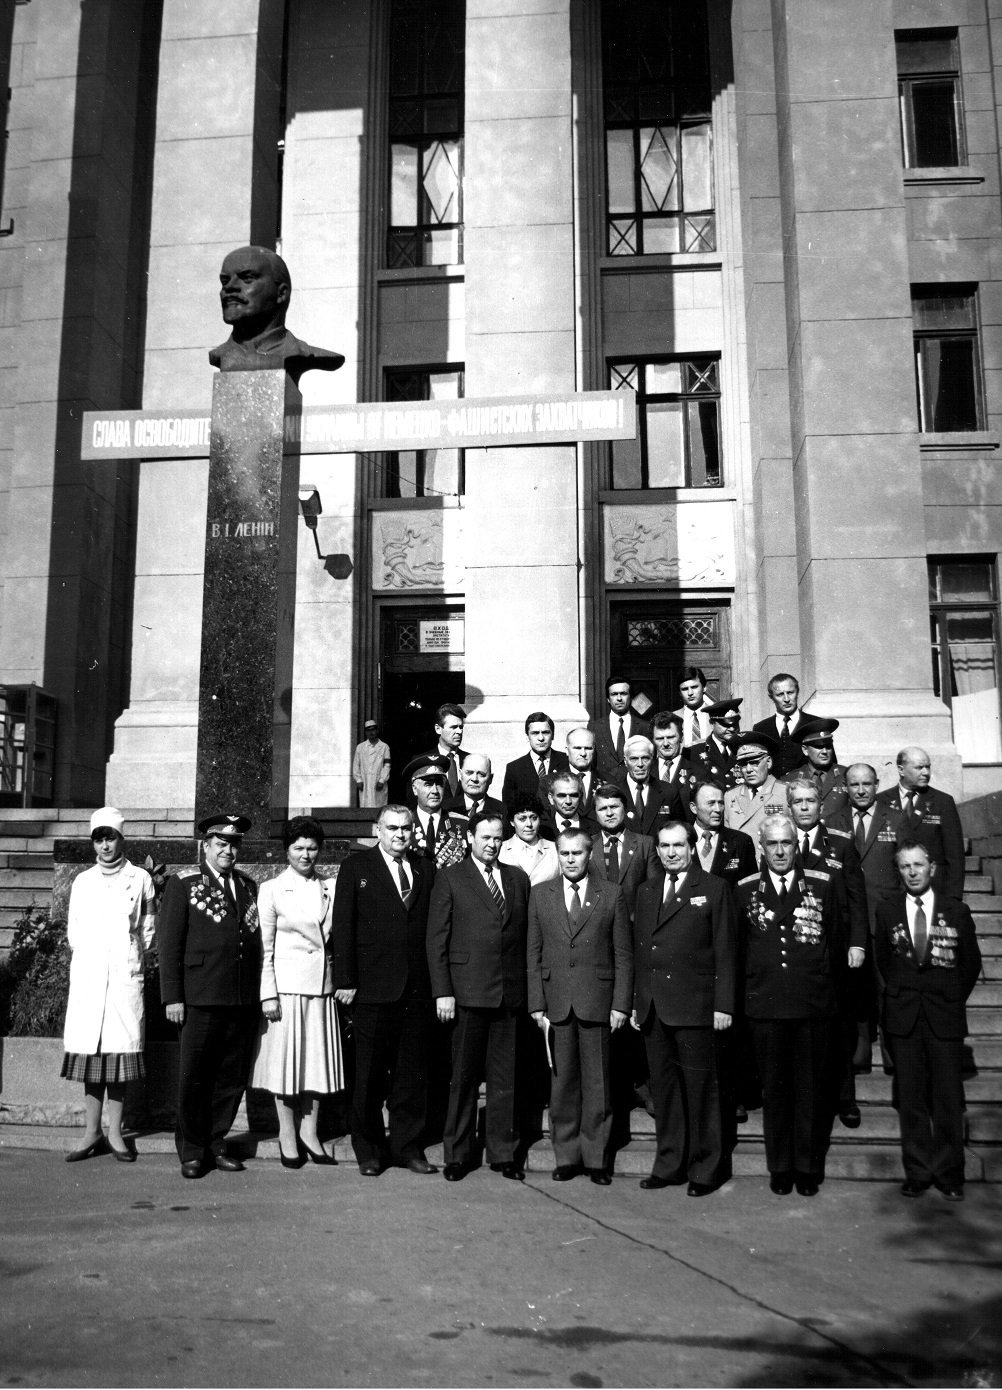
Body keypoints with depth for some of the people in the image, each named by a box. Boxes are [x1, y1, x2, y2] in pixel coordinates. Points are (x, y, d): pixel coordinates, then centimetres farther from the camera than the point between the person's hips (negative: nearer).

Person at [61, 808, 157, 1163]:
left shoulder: (140, 879, 5)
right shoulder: (82, 882, 12)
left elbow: (147, 930, 10)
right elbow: (73, 931, 17)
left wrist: (131, 958, 5)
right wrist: (84, 958, 7)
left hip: (124, 975, -2)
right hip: (87, 976, 2)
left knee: (120, 1051, -3)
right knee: (89, 1053, 2)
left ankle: (114, 1132, 5)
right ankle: (92, 1133, 9)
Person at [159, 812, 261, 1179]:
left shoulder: (248, 885, 15)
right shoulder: (183, 883, 2)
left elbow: (256, 940, 13)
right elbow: (169, 942, -2)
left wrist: (259, 993, 7)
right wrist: (172, 997, -8)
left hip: (244, 998, 4)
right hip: (200, 997, -4)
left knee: (232, 1076, 8)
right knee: (194, 1077, 2)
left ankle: (215, 1143, 22)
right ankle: (192, 1151, 15)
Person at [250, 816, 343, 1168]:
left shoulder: (330, 888, 8)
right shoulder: (271, 890, -1)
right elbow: (265, 947, -3)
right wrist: (268, 993, -8)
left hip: (322, 986, 3)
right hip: (286, 984, -3)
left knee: (318, 1058, 7)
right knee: (286, 1059, 2)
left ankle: (309, 1133, 20)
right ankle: (287, 1136, 16)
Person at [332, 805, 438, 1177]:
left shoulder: (425, 870, 12)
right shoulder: (356, 867, 2)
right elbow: (343, 927, -2)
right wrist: (345, 981, -8)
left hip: (418, 989, 3)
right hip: (373, 989, -3)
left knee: (412, 1073, 9)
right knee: (369, 1075, 5)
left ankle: (408, 1147, 21)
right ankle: (369, 1152, 18)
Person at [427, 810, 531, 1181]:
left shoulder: (518, 878, 12)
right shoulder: (450, 878, 2)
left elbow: (526, 934, 10)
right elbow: (436, 939, -1)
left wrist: (528, 987, 3)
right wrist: (442, 992, -8)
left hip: (510, 993, 3)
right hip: (468, 993, -3)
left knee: (505, 1078, 8)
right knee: (463, 1078, 4)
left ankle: (503, 1153, 19)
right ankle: (457, 1156, 15)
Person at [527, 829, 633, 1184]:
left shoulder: (612, 894, 3)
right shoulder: (540, 894, 8)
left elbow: (623, 954, 3)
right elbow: (533, 953, 7)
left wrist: (621, 1004, -4)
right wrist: (537, 1004, 0)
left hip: (597, 1003, -1)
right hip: (556, 1004, 1)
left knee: (598, 1084, 4)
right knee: (561, 1082, 6)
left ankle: (596, 1158, 15)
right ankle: (566, 1156, 18)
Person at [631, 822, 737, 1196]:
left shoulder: (714, 889, 0)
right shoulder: (646, 891, 15)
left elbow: (725, 951, -3)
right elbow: (638, 950, 15)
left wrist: (723, 1005, -9)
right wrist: (636, 1002, 10)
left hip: (694, 1007, -5)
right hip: (653, 1008, 5)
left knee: (700, 1088, 1)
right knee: (663, 1088, 11)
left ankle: (705, 1169, 12)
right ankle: (669, 1164, 21)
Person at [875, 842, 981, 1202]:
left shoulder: (957, 911, 1)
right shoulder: (887, 911, 4)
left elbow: (971, 963, 9)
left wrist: (953, 998, 8)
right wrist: (899, 993, 11)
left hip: (945, 1016, -1)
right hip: (903, 1016, 1)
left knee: (948, 1098, 1)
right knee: (910, 1098, 5)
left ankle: (949, 1174, 13)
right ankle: (917, 1172, 14)